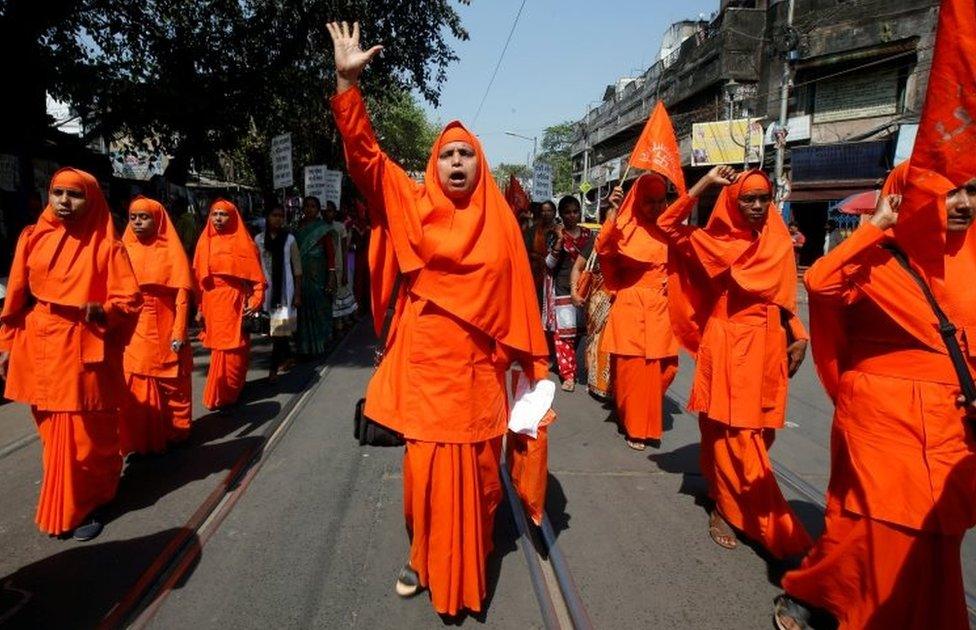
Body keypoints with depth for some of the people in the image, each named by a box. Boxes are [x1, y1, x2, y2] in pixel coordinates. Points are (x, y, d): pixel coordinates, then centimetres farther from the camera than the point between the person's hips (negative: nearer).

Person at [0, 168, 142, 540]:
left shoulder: (106, 246, -5)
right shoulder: (32, 238, 6)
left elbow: (131, 299, -8)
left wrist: (103, 310, -27)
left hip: (85, 352, -4)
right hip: (38, 350, 4)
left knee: (86, 435, 3)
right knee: (53, 435, 13)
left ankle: (85, 506, 22)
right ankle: (63, 505, 31)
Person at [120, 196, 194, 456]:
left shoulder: (170, 250, -2)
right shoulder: (126, 250, 6)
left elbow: (182, 294, -7)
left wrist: (179, 333, -13)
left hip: (164, 330, -2)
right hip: (132, 331, 2)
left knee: (170, 384, 9)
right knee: (136, 387, 5)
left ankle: (173, 432, 27)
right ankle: (140, 439, 20)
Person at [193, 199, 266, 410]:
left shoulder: (242, 242, -1)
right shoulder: (205, 242, 8)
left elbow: (256, 275, -3)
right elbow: (199, 277, 9)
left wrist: (255, 301, -13)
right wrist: (200, 307, 7)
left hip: (235, 302, -2)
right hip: (212, 303, 3)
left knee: (234, 350, 3)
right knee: (220, 349, 8)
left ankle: (226, 394, 17)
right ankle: (222, 394, 21)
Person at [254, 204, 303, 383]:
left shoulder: (289, 239, -1)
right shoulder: (259, 239, 4)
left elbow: (297, 269, 1)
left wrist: (298, 294, -2)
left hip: (285, 289, -2)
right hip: (267, 289, 3)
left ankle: (273, 368, -3)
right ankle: (287, 357, 31)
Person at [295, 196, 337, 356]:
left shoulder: (322, 229, -2)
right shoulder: (299, 227, 10)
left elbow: (330, 252, -6)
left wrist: (331, 274, -15)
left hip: (318, 274, -3)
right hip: (301, 275, 4)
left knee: (318, 307, 2)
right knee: (304, 307, 6)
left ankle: (319, 345, 14)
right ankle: (305, 346, 17)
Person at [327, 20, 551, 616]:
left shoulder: (500, 220, 3)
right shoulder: (412, 205, 2)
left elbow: (520, 295, 4)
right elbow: (364, 154, -6)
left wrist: (535, 364, 4)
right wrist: (347, 80, -15)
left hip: (478, 367, 1)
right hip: (425, 364, 0)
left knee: (478, 471, 11)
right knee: (427, 467, 5)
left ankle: (470, 563, 32)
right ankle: (425, 555, 28)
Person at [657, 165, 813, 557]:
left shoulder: (779, 243, 10)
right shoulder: (715, 242, -1)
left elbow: (783, 299, 15)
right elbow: (667, 226, -10)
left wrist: (798, 337, 4)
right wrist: (704, 184, -12)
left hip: (769, 347, 5)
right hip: (728, 346, -5)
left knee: (759, 431, 10)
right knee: (732, 433, -4)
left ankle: (727, 504, 27)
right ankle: (726, 510, 8)